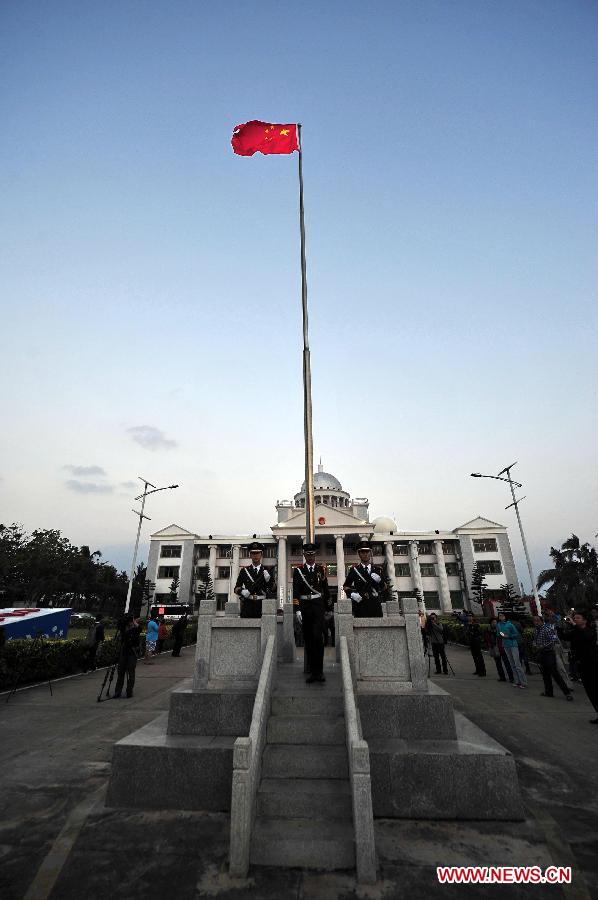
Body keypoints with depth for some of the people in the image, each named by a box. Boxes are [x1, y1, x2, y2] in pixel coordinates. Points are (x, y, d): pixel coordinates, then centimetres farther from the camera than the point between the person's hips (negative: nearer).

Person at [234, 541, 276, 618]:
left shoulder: (267, 571, 9)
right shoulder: (244, 571, 10)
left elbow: (274, 590, 4)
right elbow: (236, 588, 10)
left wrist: (269, 580, -15)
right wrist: (242, 591, -12)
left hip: (262, 606, 0)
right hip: (247, 605, 0)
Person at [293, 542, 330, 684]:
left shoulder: (321, 569, 7)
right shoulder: (298, 570, 3)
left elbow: (326, 590, 12)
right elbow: (295, 591, -2)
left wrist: (329, 607, 13)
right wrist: (297, 609, -9)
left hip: (318, 606, 0)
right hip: (304, 606, 1)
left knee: (317, 636, -13)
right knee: (308, 639, 7)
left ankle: (319, 670, -2)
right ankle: (312, 671, 18)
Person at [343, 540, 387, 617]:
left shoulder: (378, 570, 14)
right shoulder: (354, 570, 9)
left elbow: (384, 588, 13)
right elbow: (345, 587, 12)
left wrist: (379, 580, -6)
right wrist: (352, 594, -7)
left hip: (375, 606, 2)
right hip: (360, 606, -2)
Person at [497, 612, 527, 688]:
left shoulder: (509, 624, -12)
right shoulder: (498, 625, 5)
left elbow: (516, 634, -7)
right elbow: (498, 634, 15)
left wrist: (508, 636, -18)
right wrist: (501, 636, -6)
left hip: (513, 645, -6)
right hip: (506, 646, 6)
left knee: (517, 664, -7)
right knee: (512, 664, 10)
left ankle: (524, 682, -1)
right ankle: (517, 682, 16)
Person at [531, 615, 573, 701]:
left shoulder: (548, 628, -17)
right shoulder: (535, 629, 7)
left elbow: (554, 640, -24)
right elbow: (535, 639, 19)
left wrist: (543, 646, -23)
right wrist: (535, 645, -1)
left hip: (549, 653, -8)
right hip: (541, 654, 8)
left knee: (555, 673, -8)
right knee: (545, 673, 14)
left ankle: (567, 693, 0)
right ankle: (549, 691, 25)